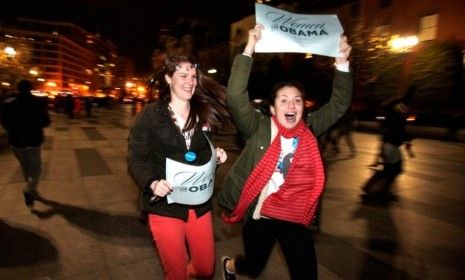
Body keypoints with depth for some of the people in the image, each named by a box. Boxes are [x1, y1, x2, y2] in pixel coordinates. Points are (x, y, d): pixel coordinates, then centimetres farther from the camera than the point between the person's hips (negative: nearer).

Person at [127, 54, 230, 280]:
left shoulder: (203, 114, 6)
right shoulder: (149, 115, -8)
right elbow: (136, 159, -8)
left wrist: (216, 156, -4)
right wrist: (152, 183, -25)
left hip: (200, 205, 4)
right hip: (165, 207, -4)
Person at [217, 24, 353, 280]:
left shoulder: (309, 130, -1)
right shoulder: (259, 128, -12)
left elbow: (339, 104, 0)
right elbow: (236, 97, -23)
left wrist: (342, 62, -10)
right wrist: (249, 50, -25)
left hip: (296, 217, 3)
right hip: (260, 214, -2)